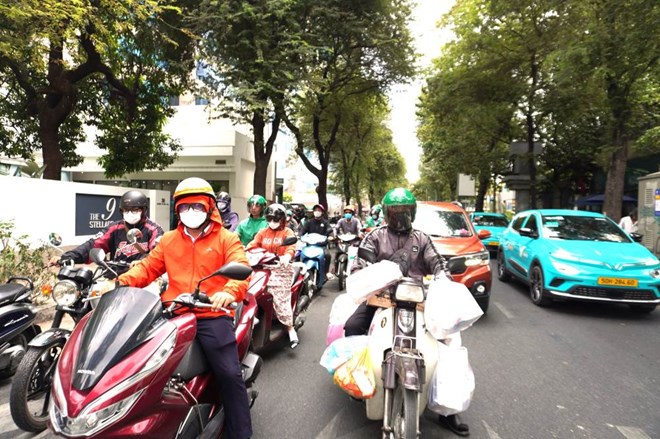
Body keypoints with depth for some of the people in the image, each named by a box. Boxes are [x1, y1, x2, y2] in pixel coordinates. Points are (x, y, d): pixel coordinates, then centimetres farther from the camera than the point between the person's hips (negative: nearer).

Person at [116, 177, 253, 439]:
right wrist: (120, 282, -6)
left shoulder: (227, 239, 3)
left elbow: (241, 268, -13)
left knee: (229, 374, -11)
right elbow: (147, 268, 13)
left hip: (213, 315, -4)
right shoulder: (168, 240, 18)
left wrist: (230, 292, -35)